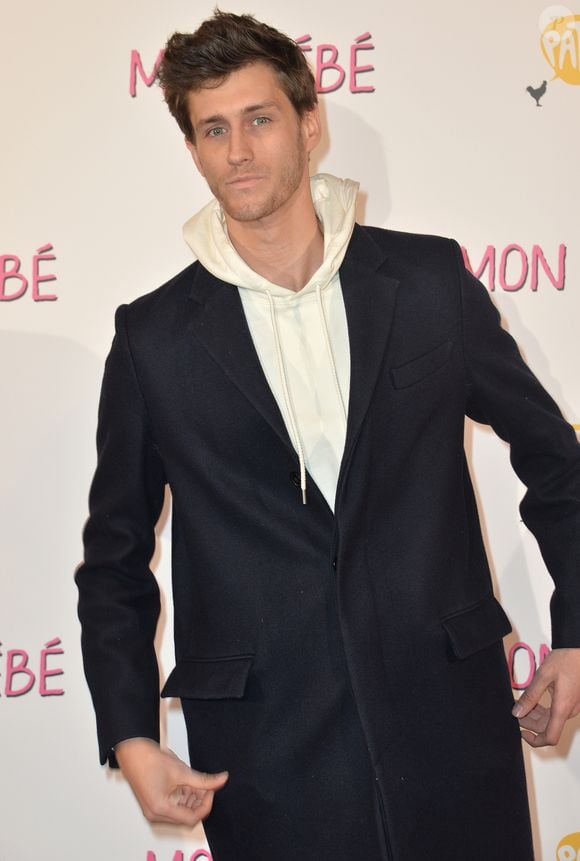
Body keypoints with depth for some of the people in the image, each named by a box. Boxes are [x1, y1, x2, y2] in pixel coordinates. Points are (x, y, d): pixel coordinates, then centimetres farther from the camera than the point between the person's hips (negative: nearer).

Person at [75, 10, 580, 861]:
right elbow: (115, 554, 7)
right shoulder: (155, 337, 0)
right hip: (265, 753, 0)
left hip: (449, 718, 1)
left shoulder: (429, 279, 0)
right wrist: (129, 735, 0)